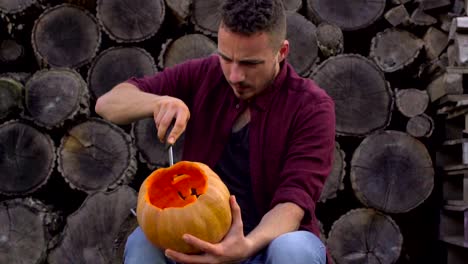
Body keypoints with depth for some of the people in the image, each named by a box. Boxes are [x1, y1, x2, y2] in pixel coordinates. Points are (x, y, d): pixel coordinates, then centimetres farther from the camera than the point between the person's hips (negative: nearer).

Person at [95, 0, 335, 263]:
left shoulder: (312, 107, -13)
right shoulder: (202, 75, -3)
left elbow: (294, 200, -23)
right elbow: (108, 103, -2)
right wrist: (159, 101, -24)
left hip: (271, 239, -2)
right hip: (201, 238, 3)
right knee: (142, 242, -27)